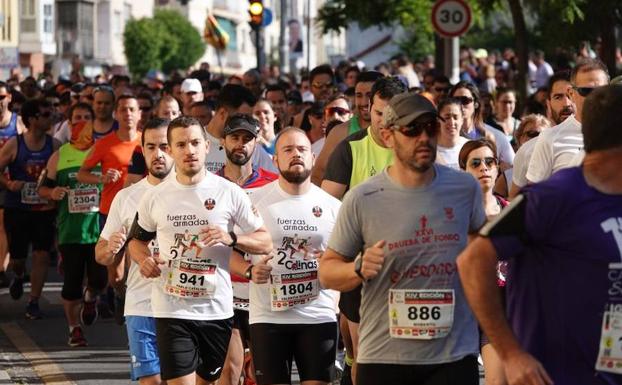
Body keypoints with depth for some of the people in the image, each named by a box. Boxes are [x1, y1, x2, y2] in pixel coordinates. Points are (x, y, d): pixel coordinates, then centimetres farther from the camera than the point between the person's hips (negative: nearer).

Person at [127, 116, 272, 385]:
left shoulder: (229, 192, 0)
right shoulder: (155, 197, 4)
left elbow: (265, 242, 1)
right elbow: (137, 240, 18)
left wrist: (230, 239, -17)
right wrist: (143, 260, -4)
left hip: (217, 309, 1)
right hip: (172, 310, -1)